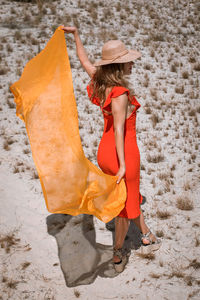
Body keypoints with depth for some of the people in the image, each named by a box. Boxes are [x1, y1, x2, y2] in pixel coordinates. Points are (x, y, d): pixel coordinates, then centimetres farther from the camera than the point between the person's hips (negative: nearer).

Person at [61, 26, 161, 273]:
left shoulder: (101, 82, -1)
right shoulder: (121, 93, -25)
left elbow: (85, 61, 15)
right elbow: (118, 129, -27)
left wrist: (75, 34, 26)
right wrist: (123, 164, -25)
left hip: (104, 152, 8)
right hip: (124, 153, -8)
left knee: (132, 196, 26)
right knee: (125, 205, 11)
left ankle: (147, 238, 43)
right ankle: (117, 256, 26)